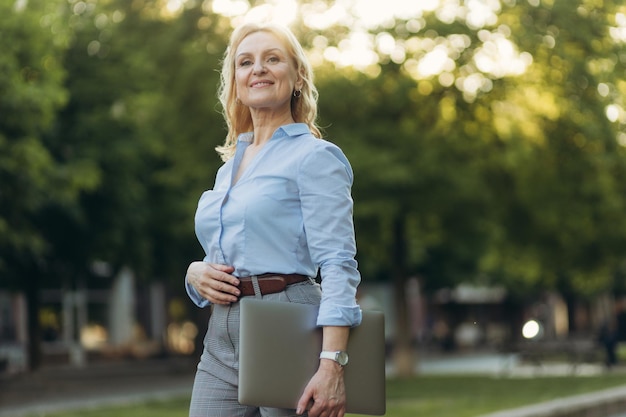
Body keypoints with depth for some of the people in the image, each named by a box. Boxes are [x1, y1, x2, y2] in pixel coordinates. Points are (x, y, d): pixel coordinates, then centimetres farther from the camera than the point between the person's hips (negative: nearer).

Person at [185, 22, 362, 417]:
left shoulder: (314, 156, -4)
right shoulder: (229, 167, 18)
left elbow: (338, 265, -14)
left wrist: (332, 364, -25)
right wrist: (196, 272, 2)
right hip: (221, 343, 7)